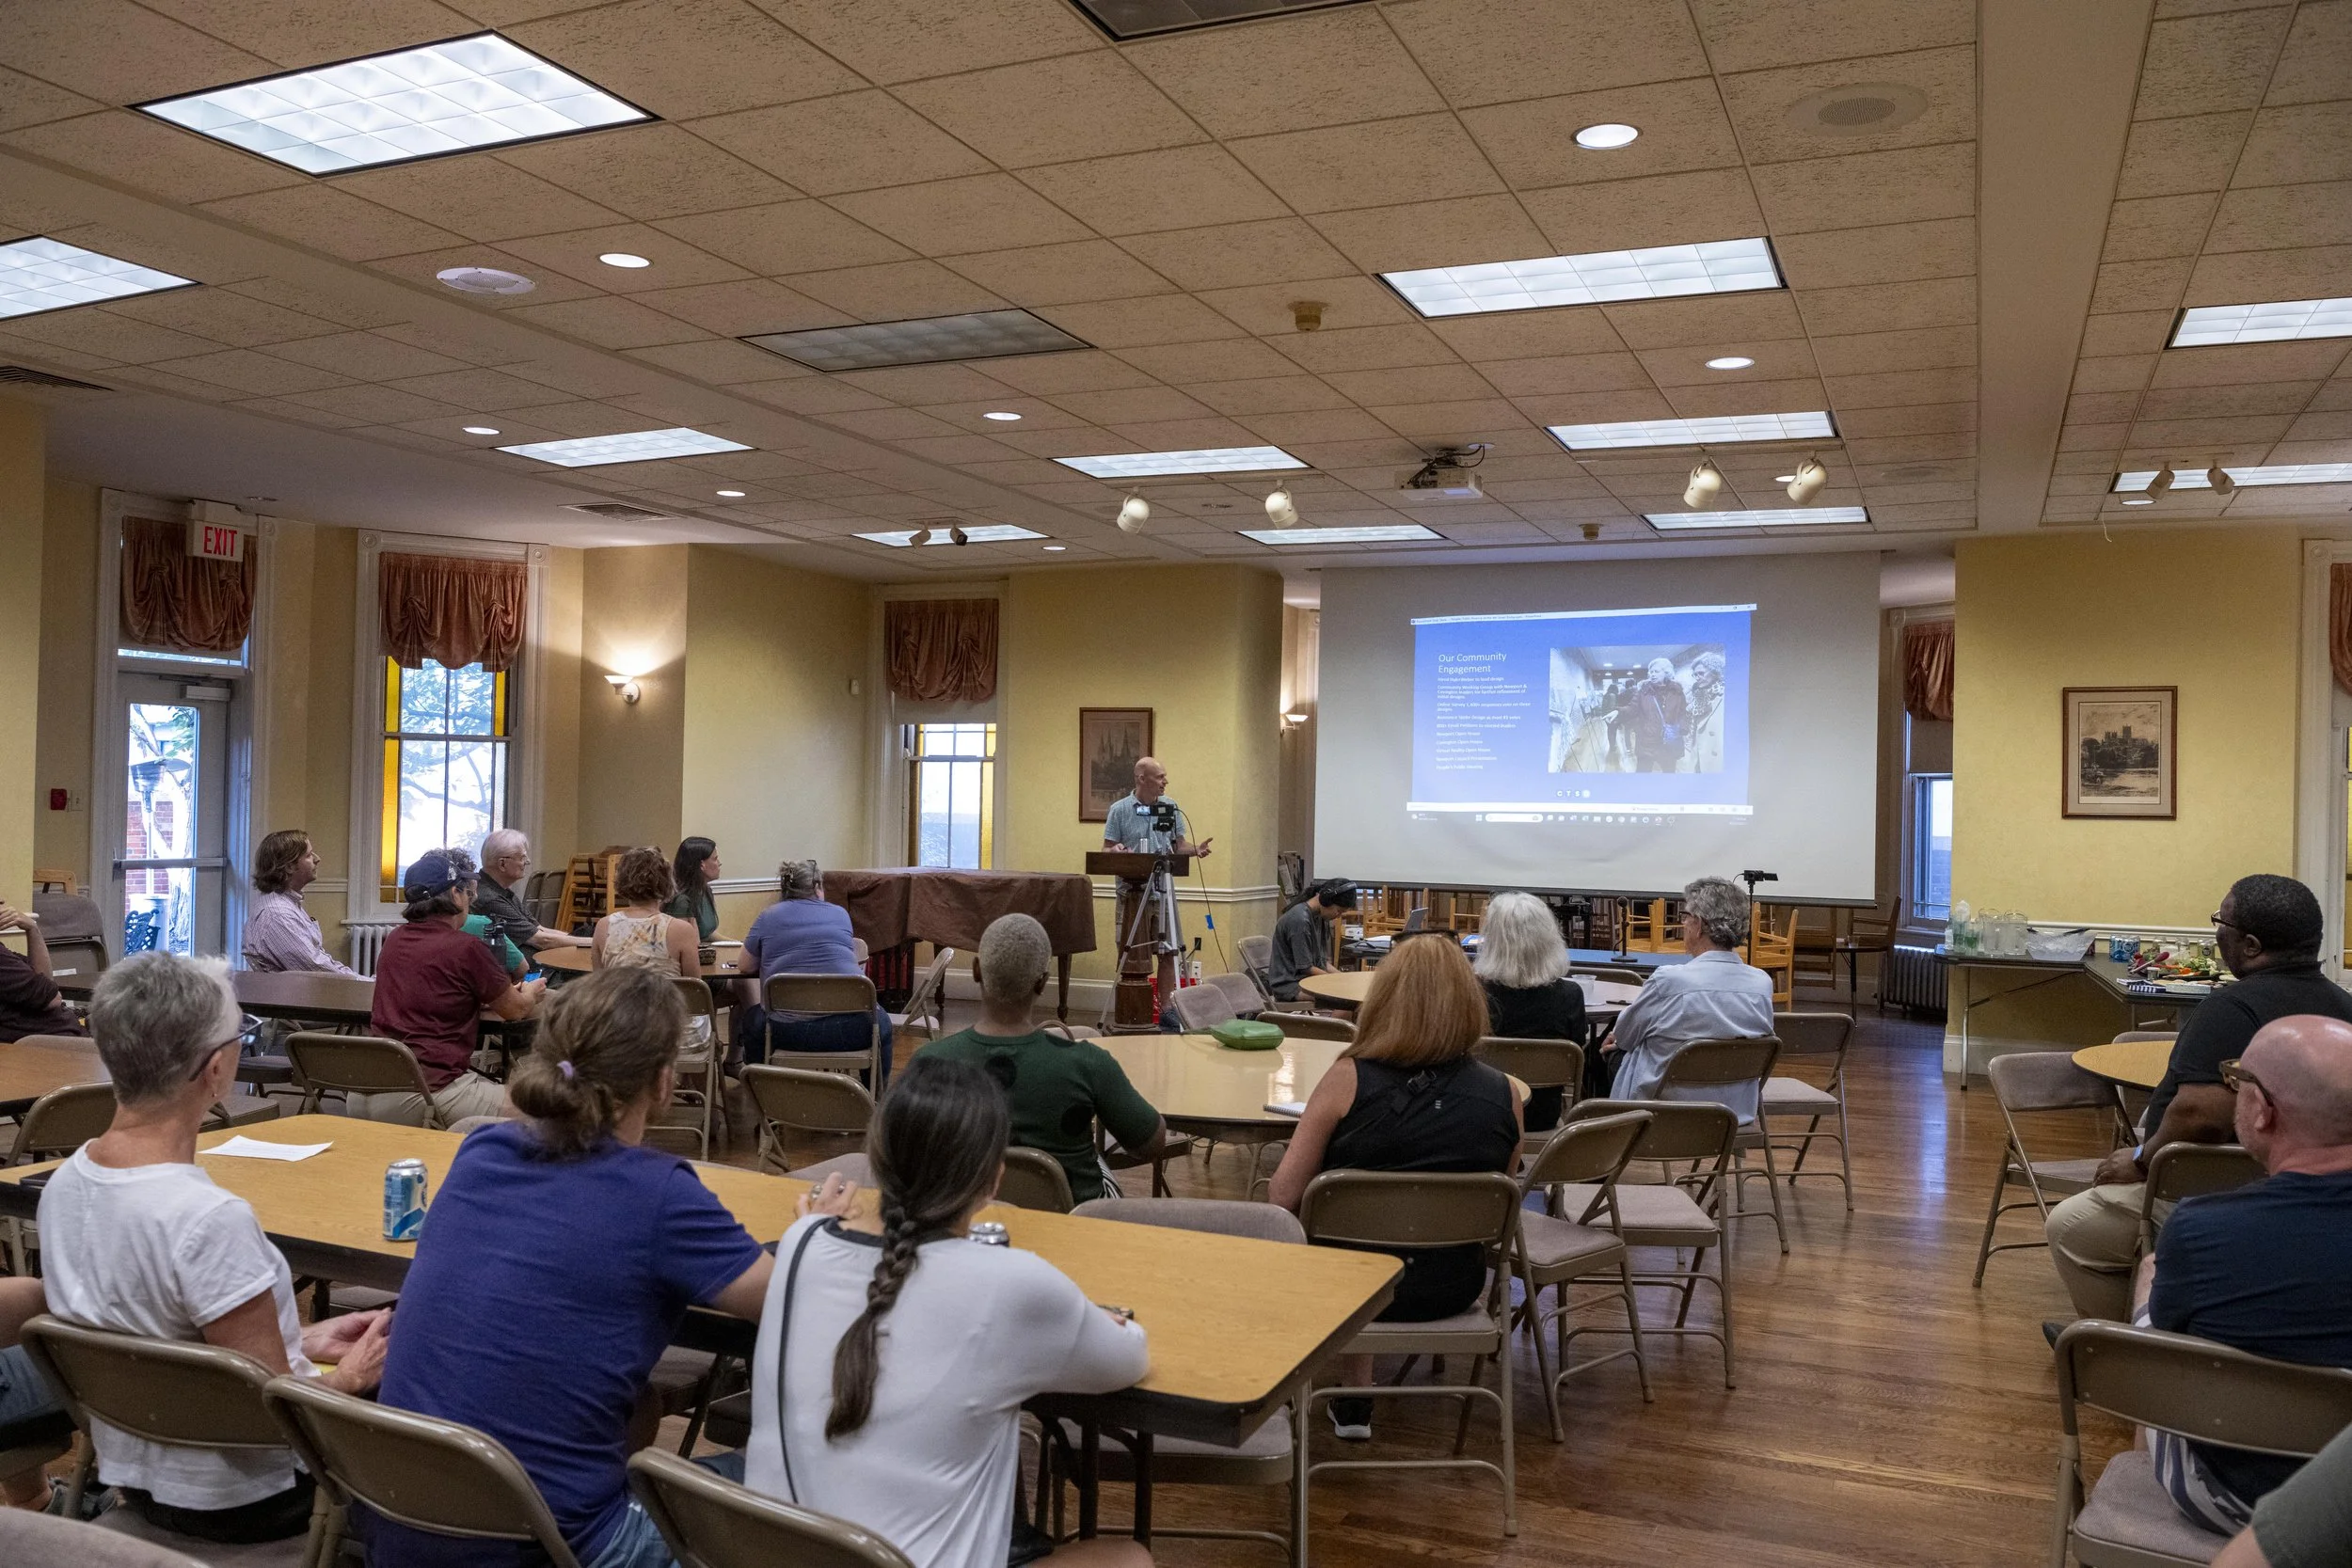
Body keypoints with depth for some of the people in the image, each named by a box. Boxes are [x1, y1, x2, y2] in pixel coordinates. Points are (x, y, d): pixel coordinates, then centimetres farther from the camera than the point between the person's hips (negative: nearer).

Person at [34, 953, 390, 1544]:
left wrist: (306, 1341, 6)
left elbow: (162, 1335, 5)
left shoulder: (63, 1185, -7)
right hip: (233, 1503, -7)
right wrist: (350, 1376, -5)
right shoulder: (210, 1221, -32)